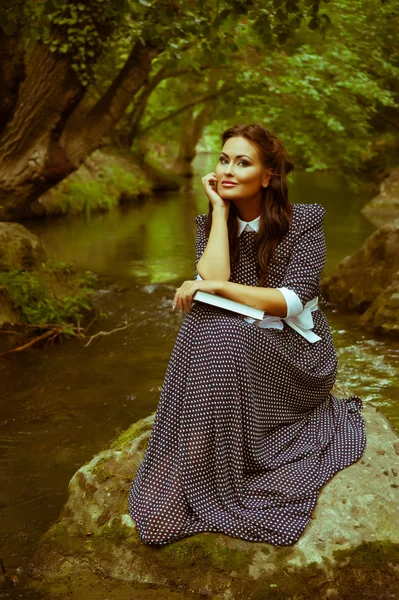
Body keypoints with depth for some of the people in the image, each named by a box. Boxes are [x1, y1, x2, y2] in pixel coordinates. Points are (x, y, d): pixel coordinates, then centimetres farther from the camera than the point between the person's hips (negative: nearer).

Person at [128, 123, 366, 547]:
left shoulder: (304, 221, -8)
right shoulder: (210, 223, 3)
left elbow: (293, 301, -17)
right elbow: (213, 280, -15)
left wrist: (216, 287, -22)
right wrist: (220, 210, -12)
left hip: (297, 353, -3)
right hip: (238, 352, 4)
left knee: (220, 334, -32)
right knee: (200, 323, -29)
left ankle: (215, 487, -25)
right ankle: (183, 476, -25)